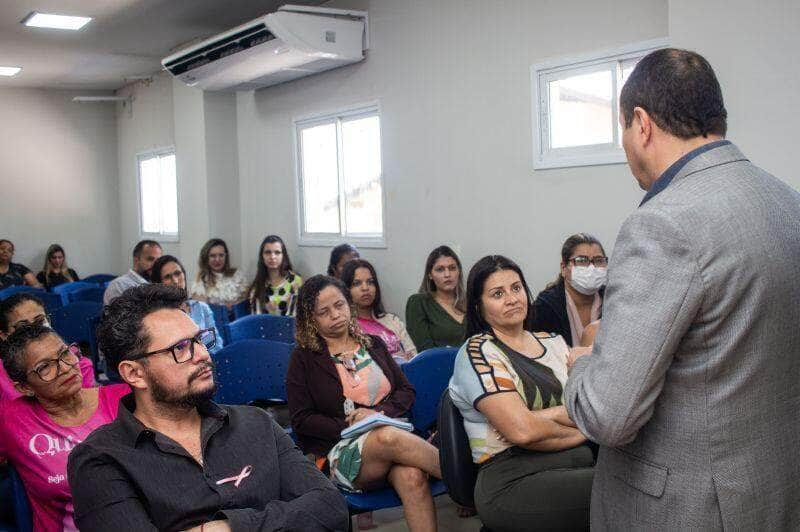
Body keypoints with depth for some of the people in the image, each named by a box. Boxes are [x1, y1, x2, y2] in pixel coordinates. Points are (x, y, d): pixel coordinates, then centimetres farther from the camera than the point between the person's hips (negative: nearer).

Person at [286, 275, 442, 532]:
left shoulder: (373, 344, 20)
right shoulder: (303, 358, 8)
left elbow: (406, 391, 16)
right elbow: (301, 420, 2)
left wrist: (379, 413, -5)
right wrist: (349, 427, -10)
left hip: (393, 431, 3)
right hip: (339, 450, -3)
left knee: (412, 476, -35)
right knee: (389, 438, -37)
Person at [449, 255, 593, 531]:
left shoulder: (552, 342, 17)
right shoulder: (478, 352, -2)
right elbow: (521, 431, -13)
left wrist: (550, 414, -9)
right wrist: (577, 431, 2)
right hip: (513, 481, -6)